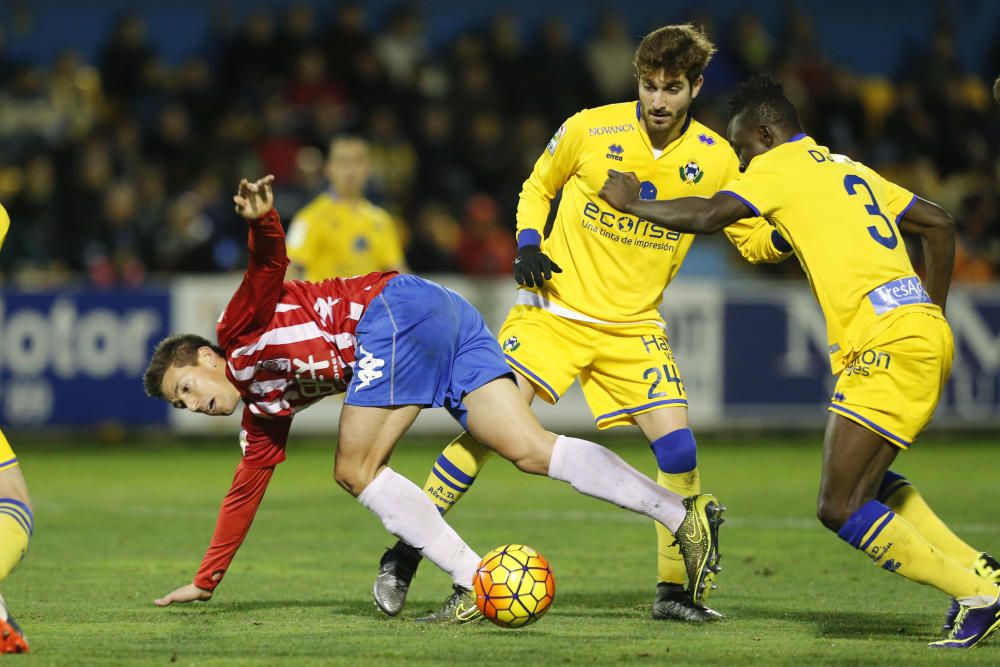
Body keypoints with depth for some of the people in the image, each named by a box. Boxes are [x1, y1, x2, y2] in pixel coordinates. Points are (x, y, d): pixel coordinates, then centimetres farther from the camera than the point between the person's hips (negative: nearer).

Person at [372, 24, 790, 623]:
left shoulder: (715, 160, -5)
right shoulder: (590, 130, -9)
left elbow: (754, 238, 5)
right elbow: (537, 188, 9)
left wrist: (790, 238, -18)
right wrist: (528, 245, -9)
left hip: (634, 326, 2)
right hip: (555, 307, -2)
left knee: (677, 445, -12)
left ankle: (674, 590, 3)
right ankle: (405, 556, -1)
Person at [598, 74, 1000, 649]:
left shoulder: (781, 166, 2)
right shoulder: (851, 170, 26)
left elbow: (708, 216, -10)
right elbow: (940, 225, 28)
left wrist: (631, 203, 5)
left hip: (888, 341, -9)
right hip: (925, 331, 9)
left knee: (841, 507, -7)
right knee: (867, 481, 23)